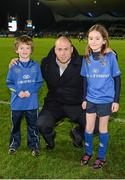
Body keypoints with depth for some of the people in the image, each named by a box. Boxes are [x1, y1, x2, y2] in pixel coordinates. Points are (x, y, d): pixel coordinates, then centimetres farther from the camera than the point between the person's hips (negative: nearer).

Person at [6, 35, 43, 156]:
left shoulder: (35, 66, -4)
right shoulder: (13, 66, -4)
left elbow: (39, 82, 0)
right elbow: (9, 83, 1)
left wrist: (30, 91, -15)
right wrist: (18, 92, -14)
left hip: (32, 103, 0)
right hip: (16, 103, 1)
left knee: (33, 126, 10)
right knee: (15, 125, 16)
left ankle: (34, 145, 27)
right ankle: (14, 144, 35)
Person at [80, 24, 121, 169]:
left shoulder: (111, 57, -13)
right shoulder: (87, 58, -3)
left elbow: (117, 79, -6)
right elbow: (85, 80, 7)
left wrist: (116, 100, -7)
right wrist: (84, 98, 8)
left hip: (106, 99, -3)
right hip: (91, 99, 3)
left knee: (102, 128, 11)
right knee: (88, 127, 11)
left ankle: (102, 156, 29)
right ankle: (88, 152, 34)